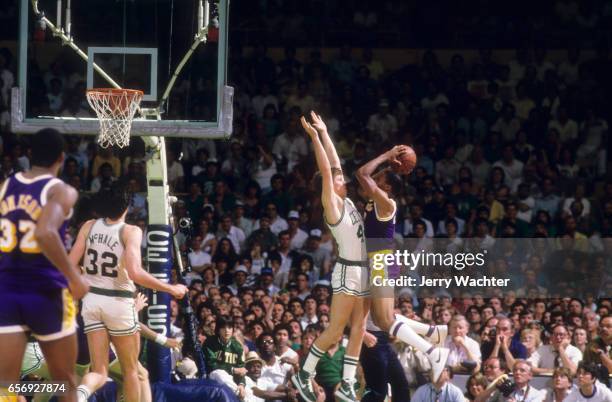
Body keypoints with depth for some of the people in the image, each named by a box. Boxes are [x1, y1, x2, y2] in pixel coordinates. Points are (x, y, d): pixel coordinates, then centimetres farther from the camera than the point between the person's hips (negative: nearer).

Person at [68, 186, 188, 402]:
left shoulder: (89, 226, 2)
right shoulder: (131, 231, -12)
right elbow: (135, 273, -24)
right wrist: (171, 289, -15)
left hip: (92, 300, 4)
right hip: (119, 302, -4)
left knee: (99, 372, 3)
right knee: (130, 370, 16)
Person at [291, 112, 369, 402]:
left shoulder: (347, 202, 13)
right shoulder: (332, 203, -7)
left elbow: (335, 164, 19)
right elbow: (326, 171, -15)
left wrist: (324, 133, 27)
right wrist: (315, 137, -17)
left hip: (364, 272, 8)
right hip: (348, 272, -8)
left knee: (358, 329, 5)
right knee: (335, 331, -5)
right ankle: (304, 375, 6)